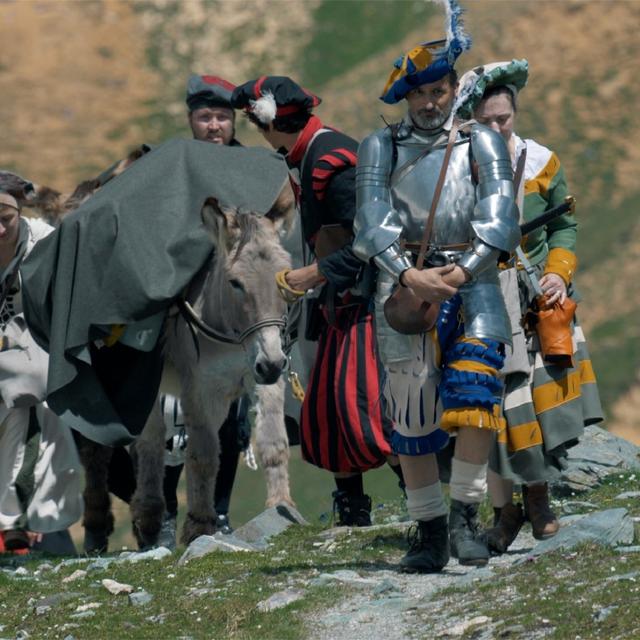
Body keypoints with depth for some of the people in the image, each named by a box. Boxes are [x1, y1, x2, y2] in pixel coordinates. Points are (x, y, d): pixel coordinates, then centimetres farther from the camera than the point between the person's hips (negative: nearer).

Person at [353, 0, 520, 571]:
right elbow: (373, 219, -4)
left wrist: (462, 271, -20)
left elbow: (498, 214, -4)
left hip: (473, 283, -1)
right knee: (411, 411, -2)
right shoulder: (380, 148, 10)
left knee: (473, 394, -20)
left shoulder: (481, 144, 10)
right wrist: (407, 274, -20)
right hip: (405, 284, 1)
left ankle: (466, 515, -12)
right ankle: (428, 528, 8)